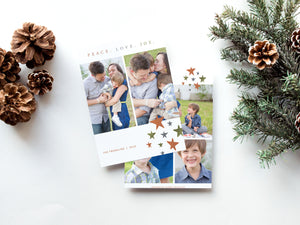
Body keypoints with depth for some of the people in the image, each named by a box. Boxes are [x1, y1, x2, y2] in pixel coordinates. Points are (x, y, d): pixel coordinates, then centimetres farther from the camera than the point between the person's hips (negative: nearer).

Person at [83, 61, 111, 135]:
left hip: (105, 118, 5)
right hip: (93, 120, -5)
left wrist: (107, 94, -3)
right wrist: (98, 100, -14)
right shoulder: (85, 83, -15)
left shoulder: (106, 79, 1)